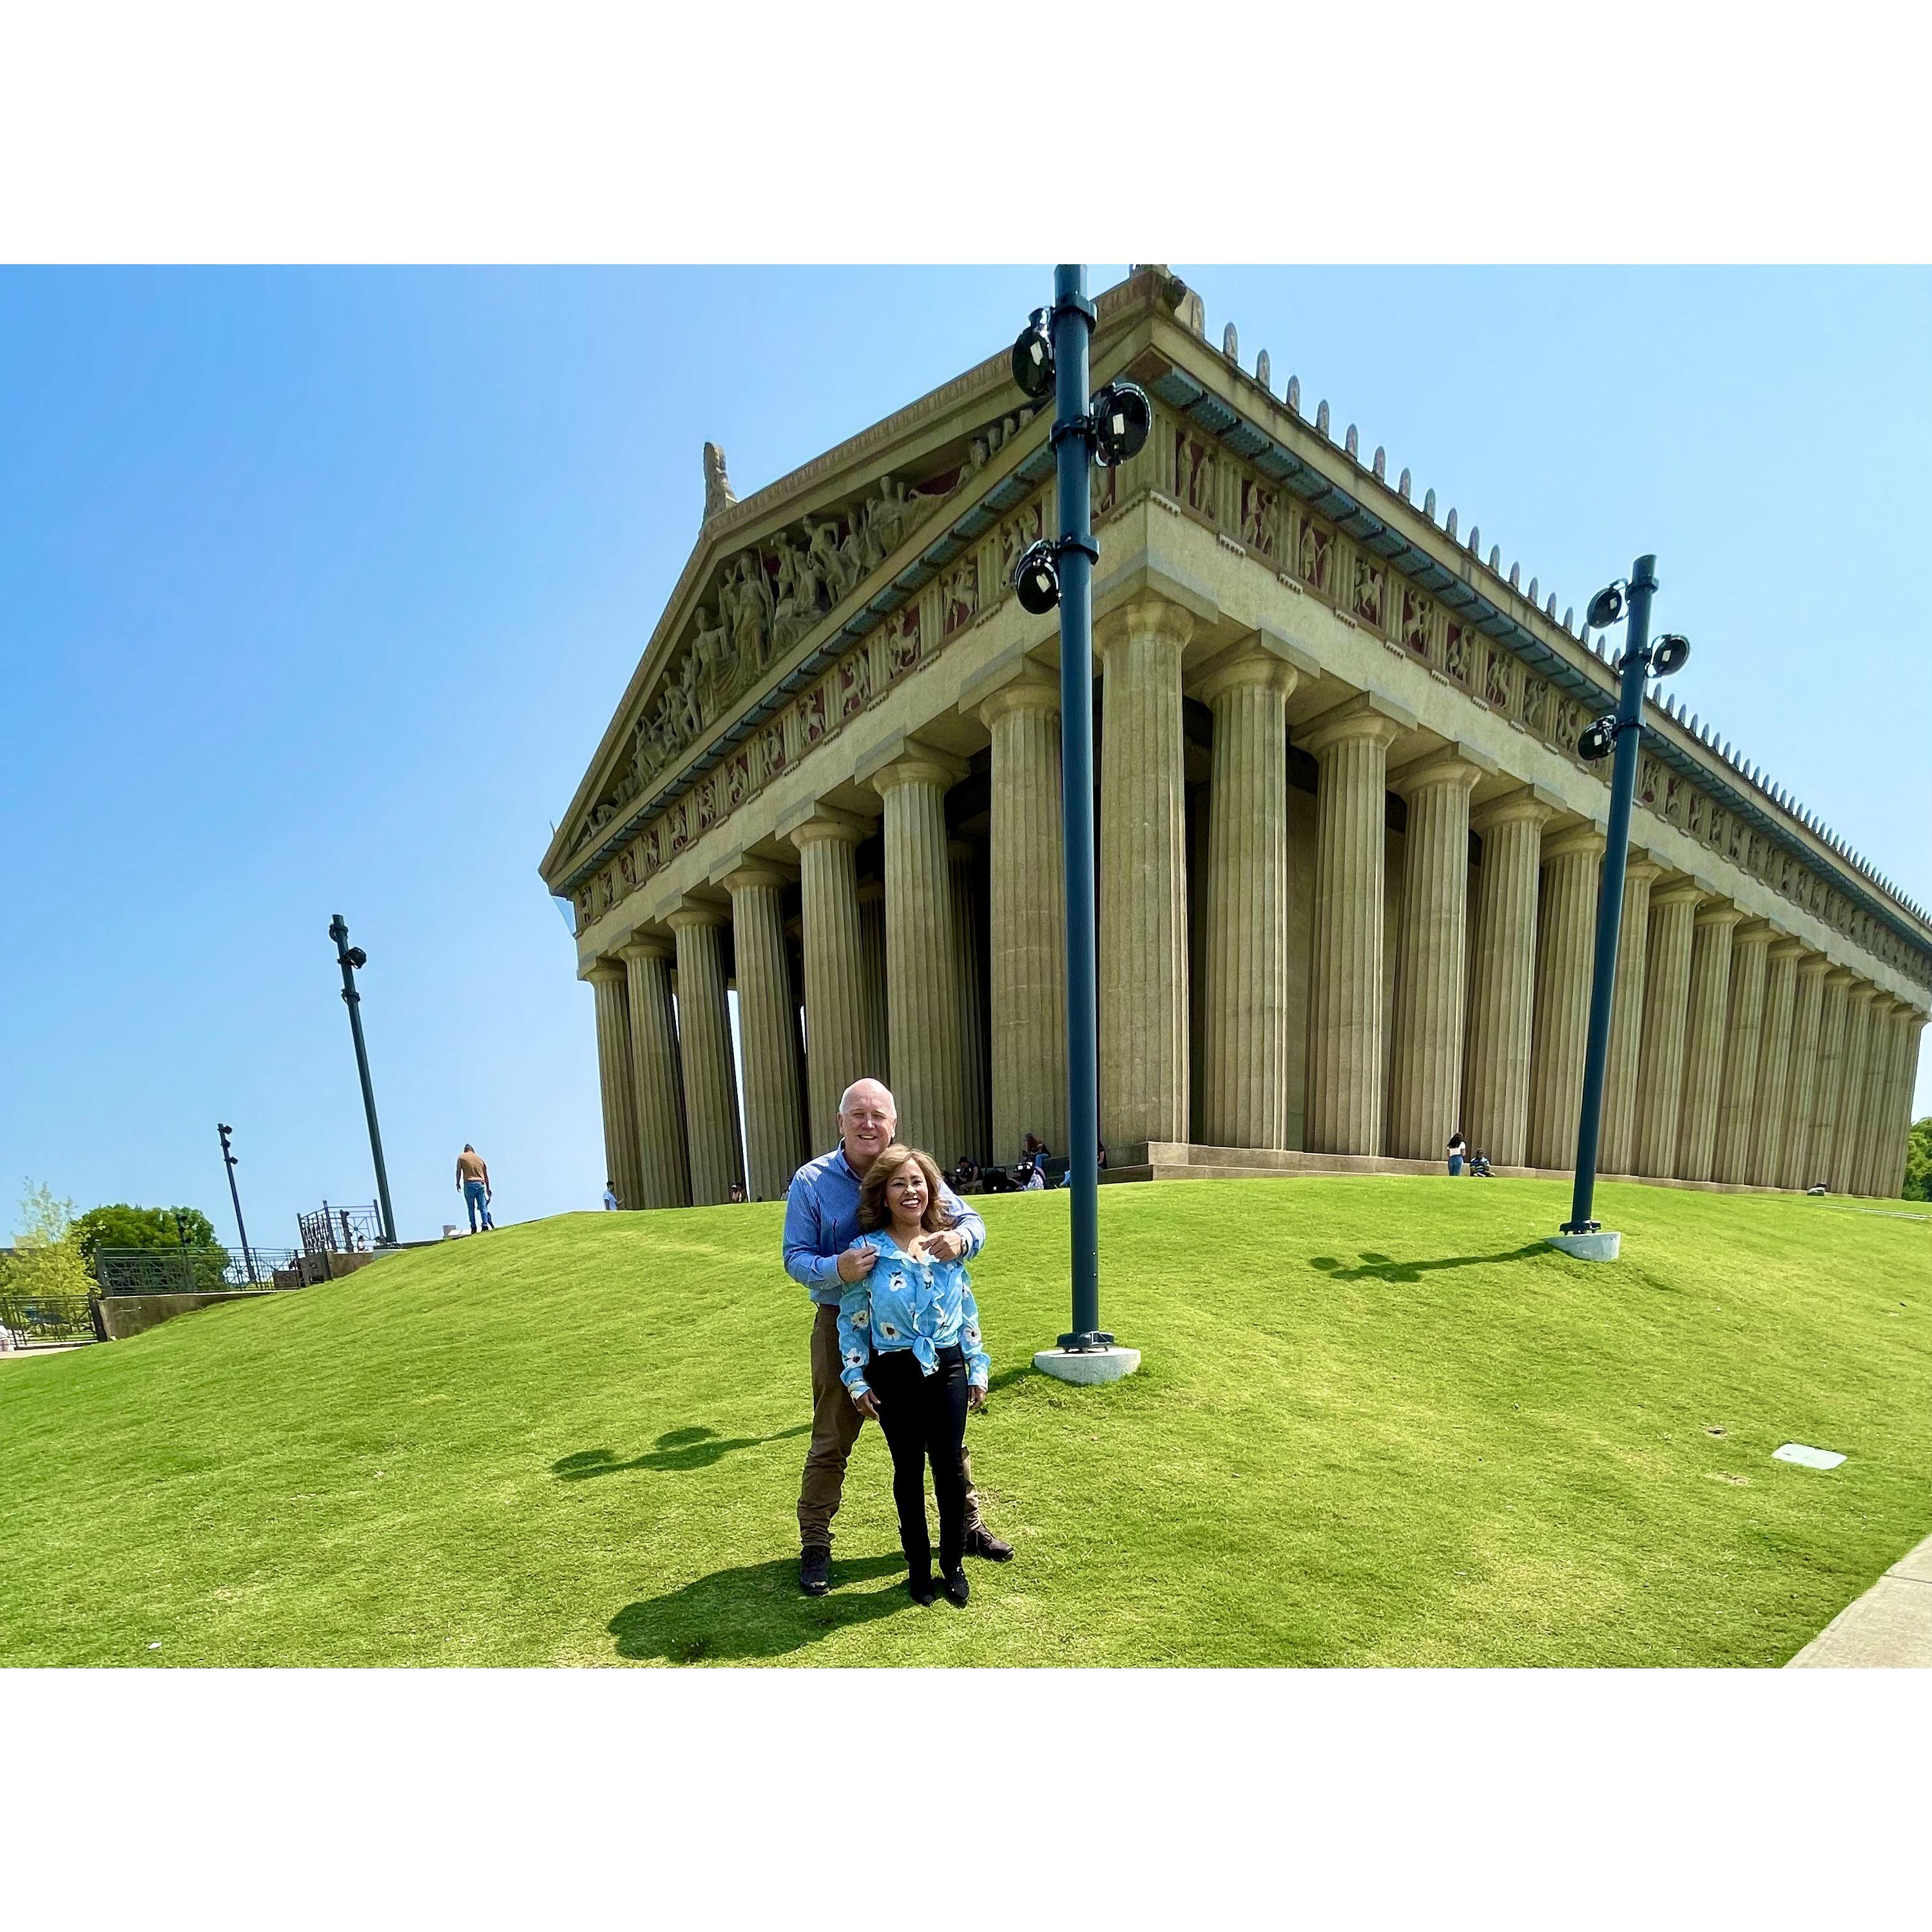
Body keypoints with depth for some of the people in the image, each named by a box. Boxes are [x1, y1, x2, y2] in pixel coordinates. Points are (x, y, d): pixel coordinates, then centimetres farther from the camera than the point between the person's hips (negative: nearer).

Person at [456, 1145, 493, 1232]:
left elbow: (458, 1171, 1)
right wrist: (488, 1189, 20)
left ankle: (473, 1227, -1)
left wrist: (458, 1183, 12)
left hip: (469, 1184, -2)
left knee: (471, 1208, 2)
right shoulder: (480, 1158, 16)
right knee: (483, 1207, 3)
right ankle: (485, 1225, -5)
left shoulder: (461, 1157, 8)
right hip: (481, 1184, 2)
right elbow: (486, 1176, 16)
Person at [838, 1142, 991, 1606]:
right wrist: (856, 1380, -4)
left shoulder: (948, 1245, 1)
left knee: (949, 1468, 5)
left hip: (947, 1371, 2)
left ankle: (953, 1564, 26)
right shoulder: (868, 1250, -8)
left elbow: (969, 1312, 8)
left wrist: (978, 1370, 8)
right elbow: (851, 1320, -2)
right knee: (908, 1470, 11)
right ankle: (919, 1565, 30)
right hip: (894, 1376, -2)